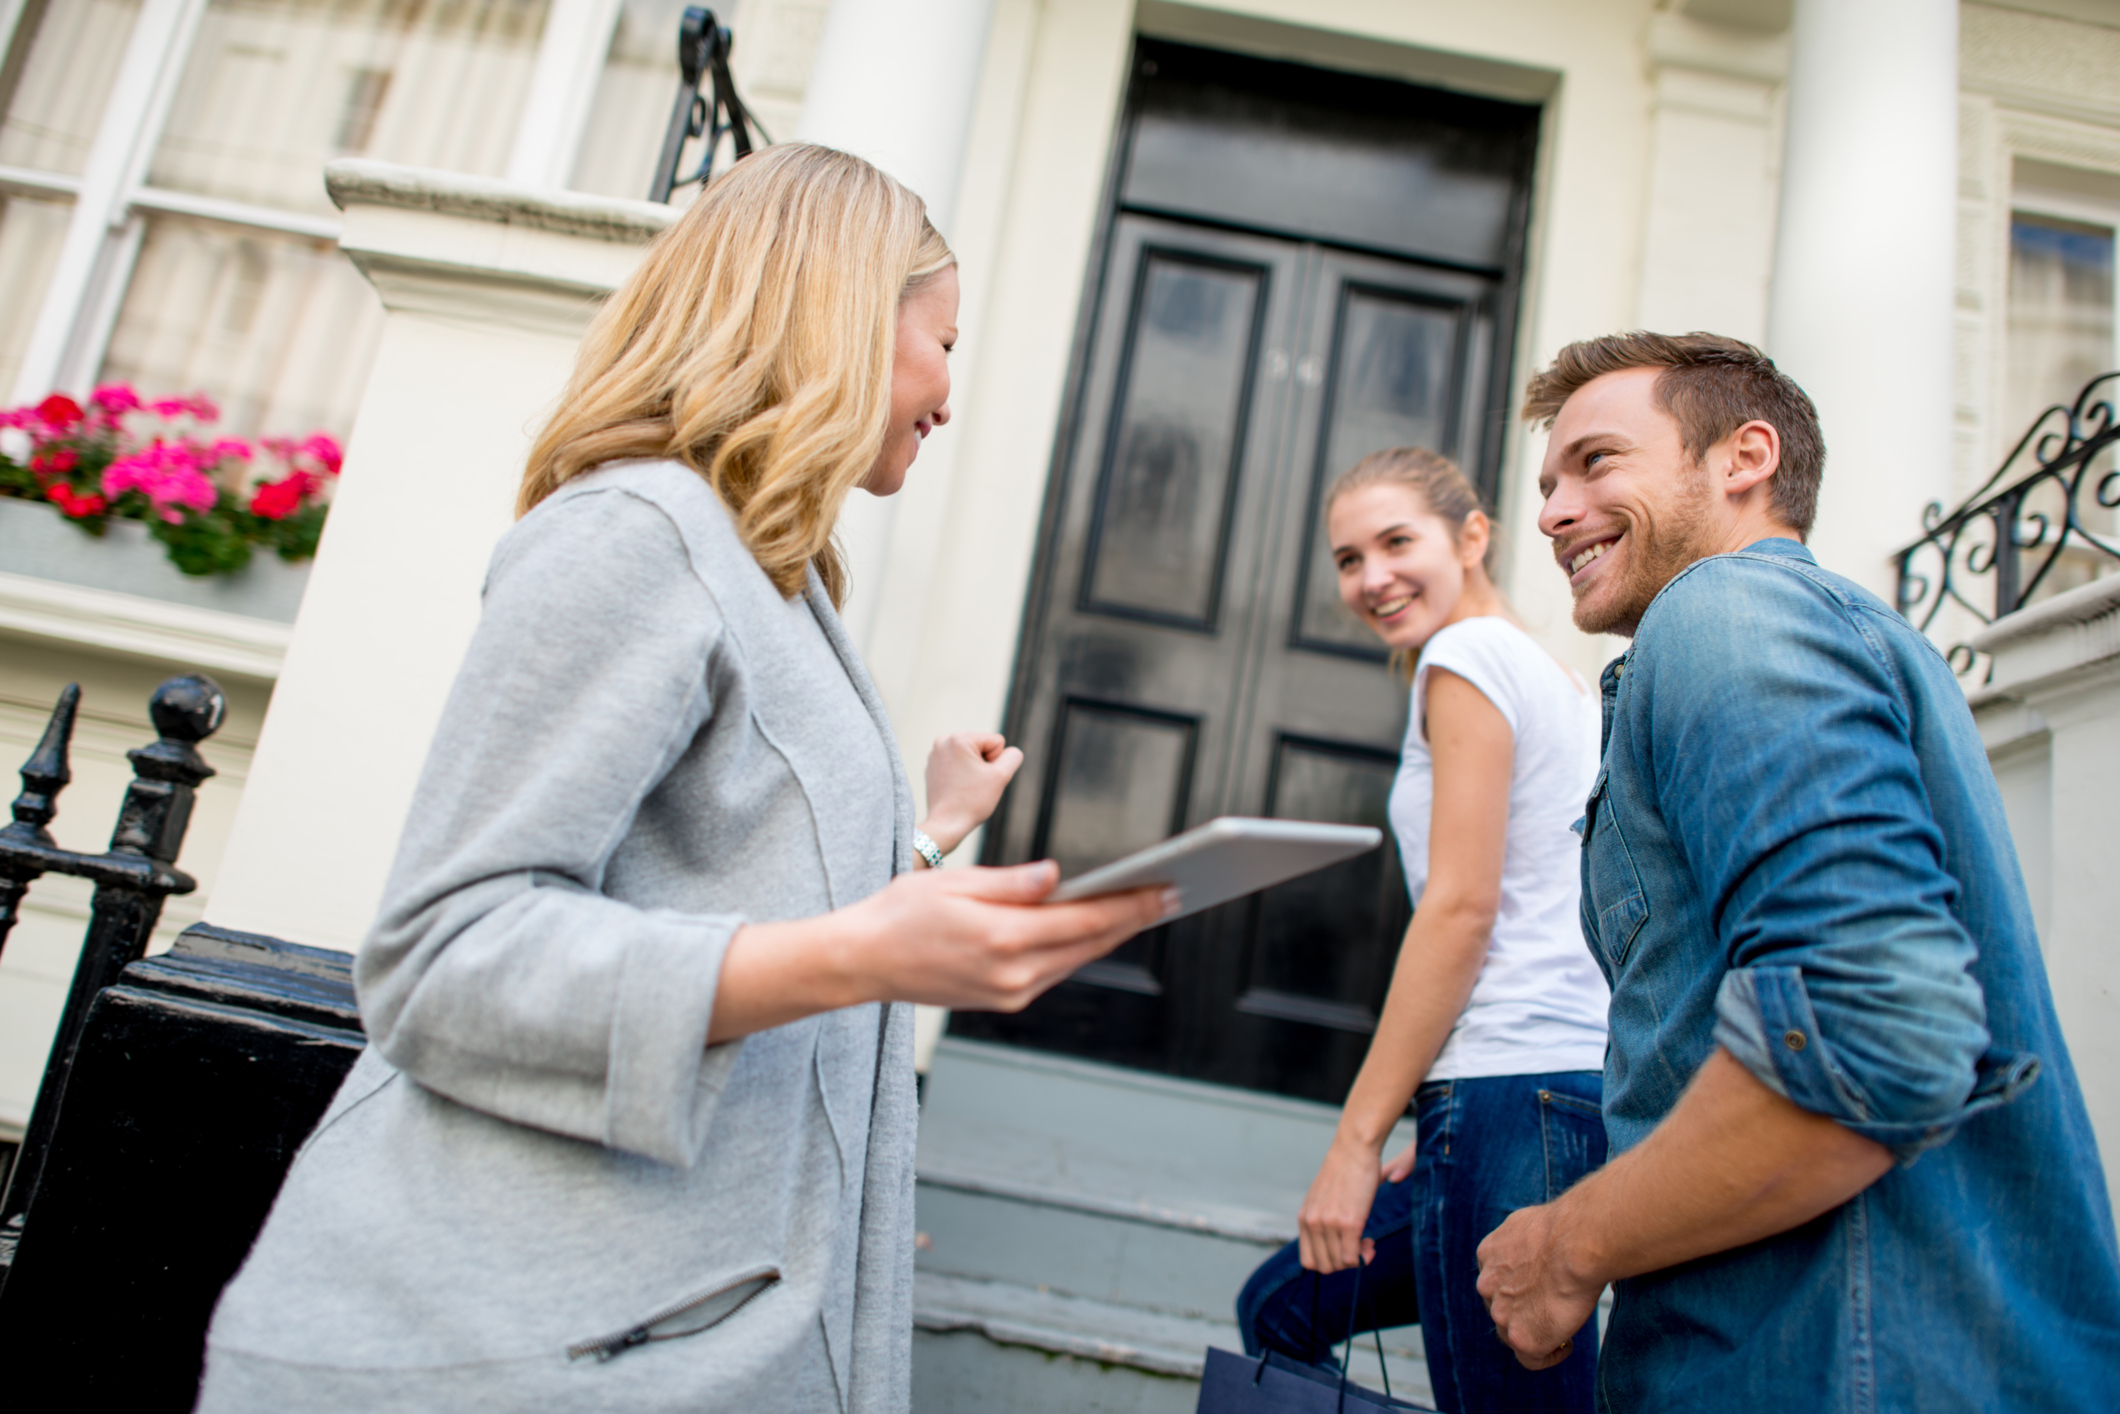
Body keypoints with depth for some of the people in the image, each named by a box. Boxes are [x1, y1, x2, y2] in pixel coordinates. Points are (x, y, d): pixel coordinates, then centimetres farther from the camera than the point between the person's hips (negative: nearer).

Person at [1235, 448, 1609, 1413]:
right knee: (1280, 1309, 17)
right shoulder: (1554, 679, 22)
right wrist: (1442, 1122, 19)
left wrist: (1358, 1136, -11)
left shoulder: (1467, 654, -5)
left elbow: (1461, 906, -14)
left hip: (1516, 1093, -10)